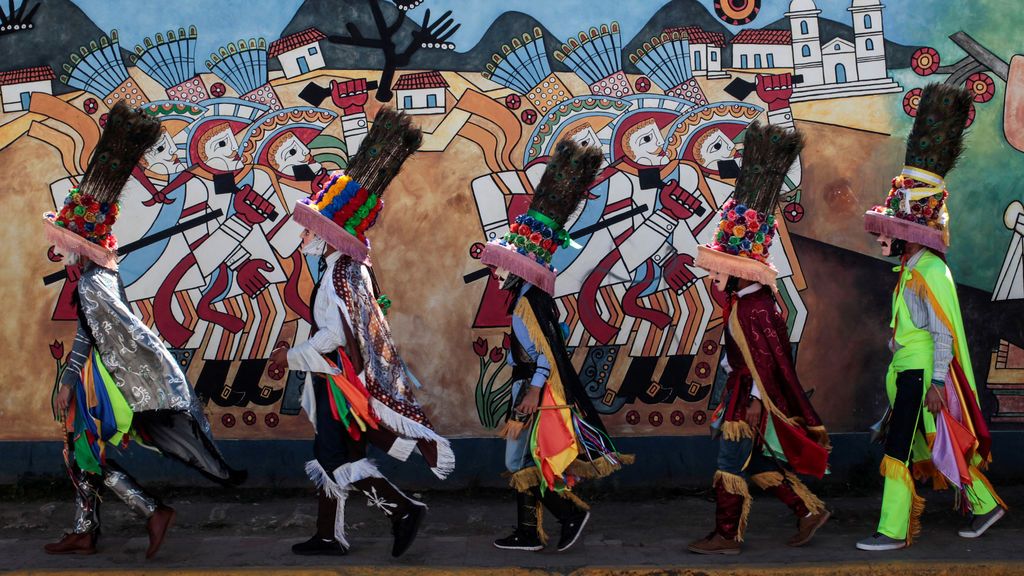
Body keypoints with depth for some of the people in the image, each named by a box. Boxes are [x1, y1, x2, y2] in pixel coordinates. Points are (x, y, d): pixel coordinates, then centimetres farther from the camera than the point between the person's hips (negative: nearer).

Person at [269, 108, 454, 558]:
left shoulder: (337, 276, -19)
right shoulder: (354, 270, 10)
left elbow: (334, 335, -25)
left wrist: (292, 357, -15)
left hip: (340, 380, -9)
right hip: (338, 379, 9)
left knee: (338, 458, -5)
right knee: (329, 454, 13)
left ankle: (402, 508, -5)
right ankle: (328, 535, 18)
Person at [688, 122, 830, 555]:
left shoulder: (753, 308, -20)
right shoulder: (744, 299, 9)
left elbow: (765, 358, -22)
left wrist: (756, 399, -22)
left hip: (750, 394, -10)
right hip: (742, 387, 10)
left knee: (733, 458, -2)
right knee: (755, 459, 14)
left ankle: (727, 536, 7)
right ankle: (809, 510, 22)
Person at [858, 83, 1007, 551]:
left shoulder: (929, 271, -15)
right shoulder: (910, 268, 14)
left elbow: (944, 332, -19)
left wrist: (937, 381, -21)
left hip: (922, 372, -10)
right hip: (909, 369, 10)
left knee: (899, 449, -8)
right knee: (943, 446, 16)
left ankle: (894, 531, -3)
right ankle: (985, 505, 27)